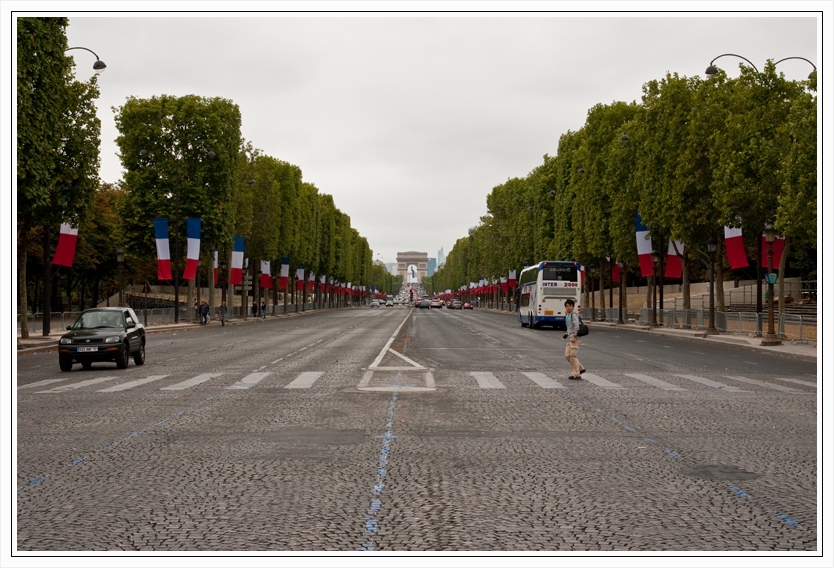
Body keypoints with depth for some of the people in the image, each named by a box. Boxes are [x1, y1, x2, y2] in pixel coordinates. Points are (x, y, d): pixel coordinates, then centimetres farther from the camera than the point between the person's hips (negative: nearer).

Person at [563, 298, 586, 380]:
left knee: (573, 355, -5)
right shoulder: (568, 315, 17)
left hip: (574, 338, -9)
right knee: (567, 355, 9)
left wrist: (574, 336, -22)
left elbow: (576, 326, -18)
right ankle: (580, 368, 19)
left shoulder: (574, 314, -10)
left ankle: (576, 374, 1)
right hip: (570, 339, 9)